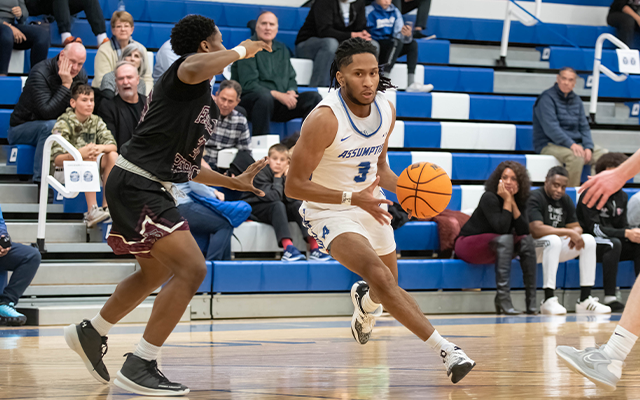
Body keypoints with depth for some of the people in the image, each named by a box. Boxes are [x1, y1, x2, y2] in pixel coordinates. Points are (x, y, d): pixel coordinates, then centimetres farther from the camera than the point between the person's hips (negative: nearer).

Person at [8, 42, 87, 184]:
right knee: (51, 126, -36)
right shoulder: (40, 73, -22)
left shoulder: (81, 75, -1)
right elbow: (47, 112, -33)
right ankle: (41, 180, -34)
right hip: (21, 129, -6)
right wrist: (66, 85, -33)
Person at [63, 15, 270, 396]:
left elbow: (186, 164, 28)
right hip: (136, 184, -11)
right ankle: (140, 367, -13)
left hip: (151, 188, 11)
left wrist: (234, 182, 26)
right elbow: (194, 69, -36)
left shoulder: (206, 104, 20)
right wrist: (241, 50, -20)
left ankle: (91, 334, 44)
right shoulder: (190, 64, -8)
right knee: (192, 268, -16)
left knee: (157, 271, 28)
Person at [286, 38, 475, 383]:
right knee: (380, 275, -30)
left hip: (370, 205, 7)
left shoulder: (386, 111, -5)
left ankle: (365, 301, 58)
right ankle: (444, 349, -31)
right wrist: (353, 198, -33)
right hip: (329, 212, -7)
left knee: (388, 291, 19)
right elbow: (293, 186, -24)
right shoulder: (324, 119, -26)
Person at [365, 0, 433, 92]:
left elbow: (399, 34, 0)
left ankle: (411, 84, -22)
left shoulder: (395, 12, 8)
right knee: (397, 42, -28)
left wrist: (407, 35, -24)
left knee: (413, 44, -8)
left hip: (390, 48, 7)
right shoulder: (369, 11, -8)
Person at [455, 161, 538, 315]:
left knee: (527, 241, -15)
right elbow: (501, 228, -32)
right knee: (505, 239, -32)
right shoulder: (489, 198, -21)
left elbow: (524, 231, -15)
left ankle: (531, 301, -20)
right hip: (469, 246, -7)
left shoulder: (519, 201, -1)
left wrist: (513, 202, -20)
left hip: (495, 248, 7)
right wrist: (507, 200, -27)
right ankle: (503, 298, -40)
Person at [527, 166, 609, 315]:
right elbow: (536, 229, -27)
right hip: (534, 249, -8)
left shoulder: (566, 200, 10)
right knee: (553, 240, -37)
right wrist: (568, 232, -24)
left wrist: (575, 233, -17)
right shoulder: (535, 198, -15)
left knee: (589, 240, -9)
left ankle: (585, 300, -15)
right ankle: (548, 300, -39)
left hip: (556, 251, 8)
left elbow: (577, 227, 10)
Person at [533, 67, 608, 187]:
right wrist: (571, 144, -29)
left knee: (604, 155, -14)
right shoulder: (547, 98, -8)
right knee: (576, 157, -36)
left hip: (575, 144, 7)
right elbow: (551, 127, -19)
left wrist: (588, 147, -7)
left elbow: (584, 127, 13)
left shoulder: (576, 100, 15)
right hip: (549, 144, -7)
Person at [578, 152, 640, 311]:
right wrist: (626, 234, -26)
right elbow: (594, 228, -20)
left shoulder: (621, 197, 11)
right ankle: (610, 297, -37)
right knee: (614, 243, -34)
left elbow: (623, 225, 8)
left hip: (613, 242, 7)